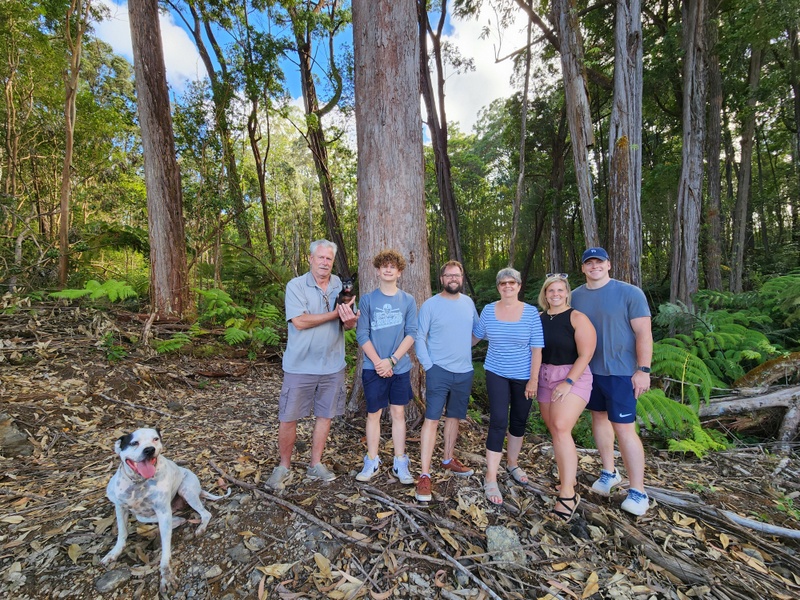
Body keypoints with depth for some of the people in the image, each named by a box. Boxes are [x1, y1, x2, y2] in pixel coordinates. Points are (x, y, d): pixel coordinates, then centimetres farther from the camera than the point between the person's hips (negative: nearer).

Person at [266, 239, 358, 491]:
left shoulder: (341, 285, 4)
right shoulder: (296, 286, -7)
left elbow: (350, 324, 1)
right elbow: (300, 321, -20)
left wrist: (349, 319, -24)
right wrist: (336, 313, -16)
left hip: (332, 365, 4)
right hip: (300, 365, -3)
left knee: (324, 415, 13)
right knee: (288, 418, 6)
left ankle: (316, 465, 31)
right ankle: (284, 467, 28)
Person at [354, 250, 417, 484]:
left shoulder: (408, 300, 1)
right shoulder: (367, 299, -2)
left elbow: (411, 334, -3)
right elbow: (362, 334, -5)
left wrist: (391, 360, -12)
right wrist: (378, 362, -14)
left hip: (400, 367, 1)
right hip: (373, 367, -1)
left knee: (398, 414, 11)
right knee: (374, 414, 10)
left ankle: (400, 462, 24)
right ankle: (372, 461, 26)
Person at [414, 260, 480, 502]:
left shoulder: (468, 302, 6)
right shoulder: (430, 305, -8)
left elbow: (477, 330, 19)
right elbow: (419, 338, -8)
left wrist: (464, 346, 5)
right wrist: (428, 365, -13)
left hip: (464, 371, 5)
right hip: (439, 371, -5)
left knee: (454, 417, 17)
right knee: (432, 419, -6)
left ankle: (449, 460, 36)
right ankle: (424, 474, 1)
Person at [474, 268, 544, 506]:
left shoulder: (531, 312, -7)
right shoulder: (488, 310, -3)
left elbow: (537, 349, -7)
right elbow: (476, 336, 11)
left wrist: (534, 379, -9)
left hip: (524, 376, 1)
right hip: (496, 374, -1)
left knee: (519, 421, 15)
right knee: (498, 422, -8)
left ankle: (512, 464, 38)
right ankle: (490, 479, 2)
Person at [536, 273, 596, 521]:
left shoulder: (577, 318, -7)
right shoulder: (539, 318, 7)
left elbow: (585, 354, -12)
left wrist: (568, 381, -18)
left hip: (573, 377, -5)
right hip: (544, 378, 5)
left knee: (561, 427, -19)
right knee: (554, 430, 10)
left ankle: (568, 494, -11)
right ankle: (568, 474, 30)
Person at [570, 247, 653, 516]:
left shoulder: (630, 293, -11)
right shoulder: (576, 296, 3)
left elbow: (644, 333, -11)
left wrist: (643, 370, -16)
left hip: (621, 372, -5)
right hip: (589, 370, 5)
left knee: (624, 428, -3)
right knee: (599, 417, 16)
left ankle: (638, 491, 14)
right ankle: (609, 471, 36)